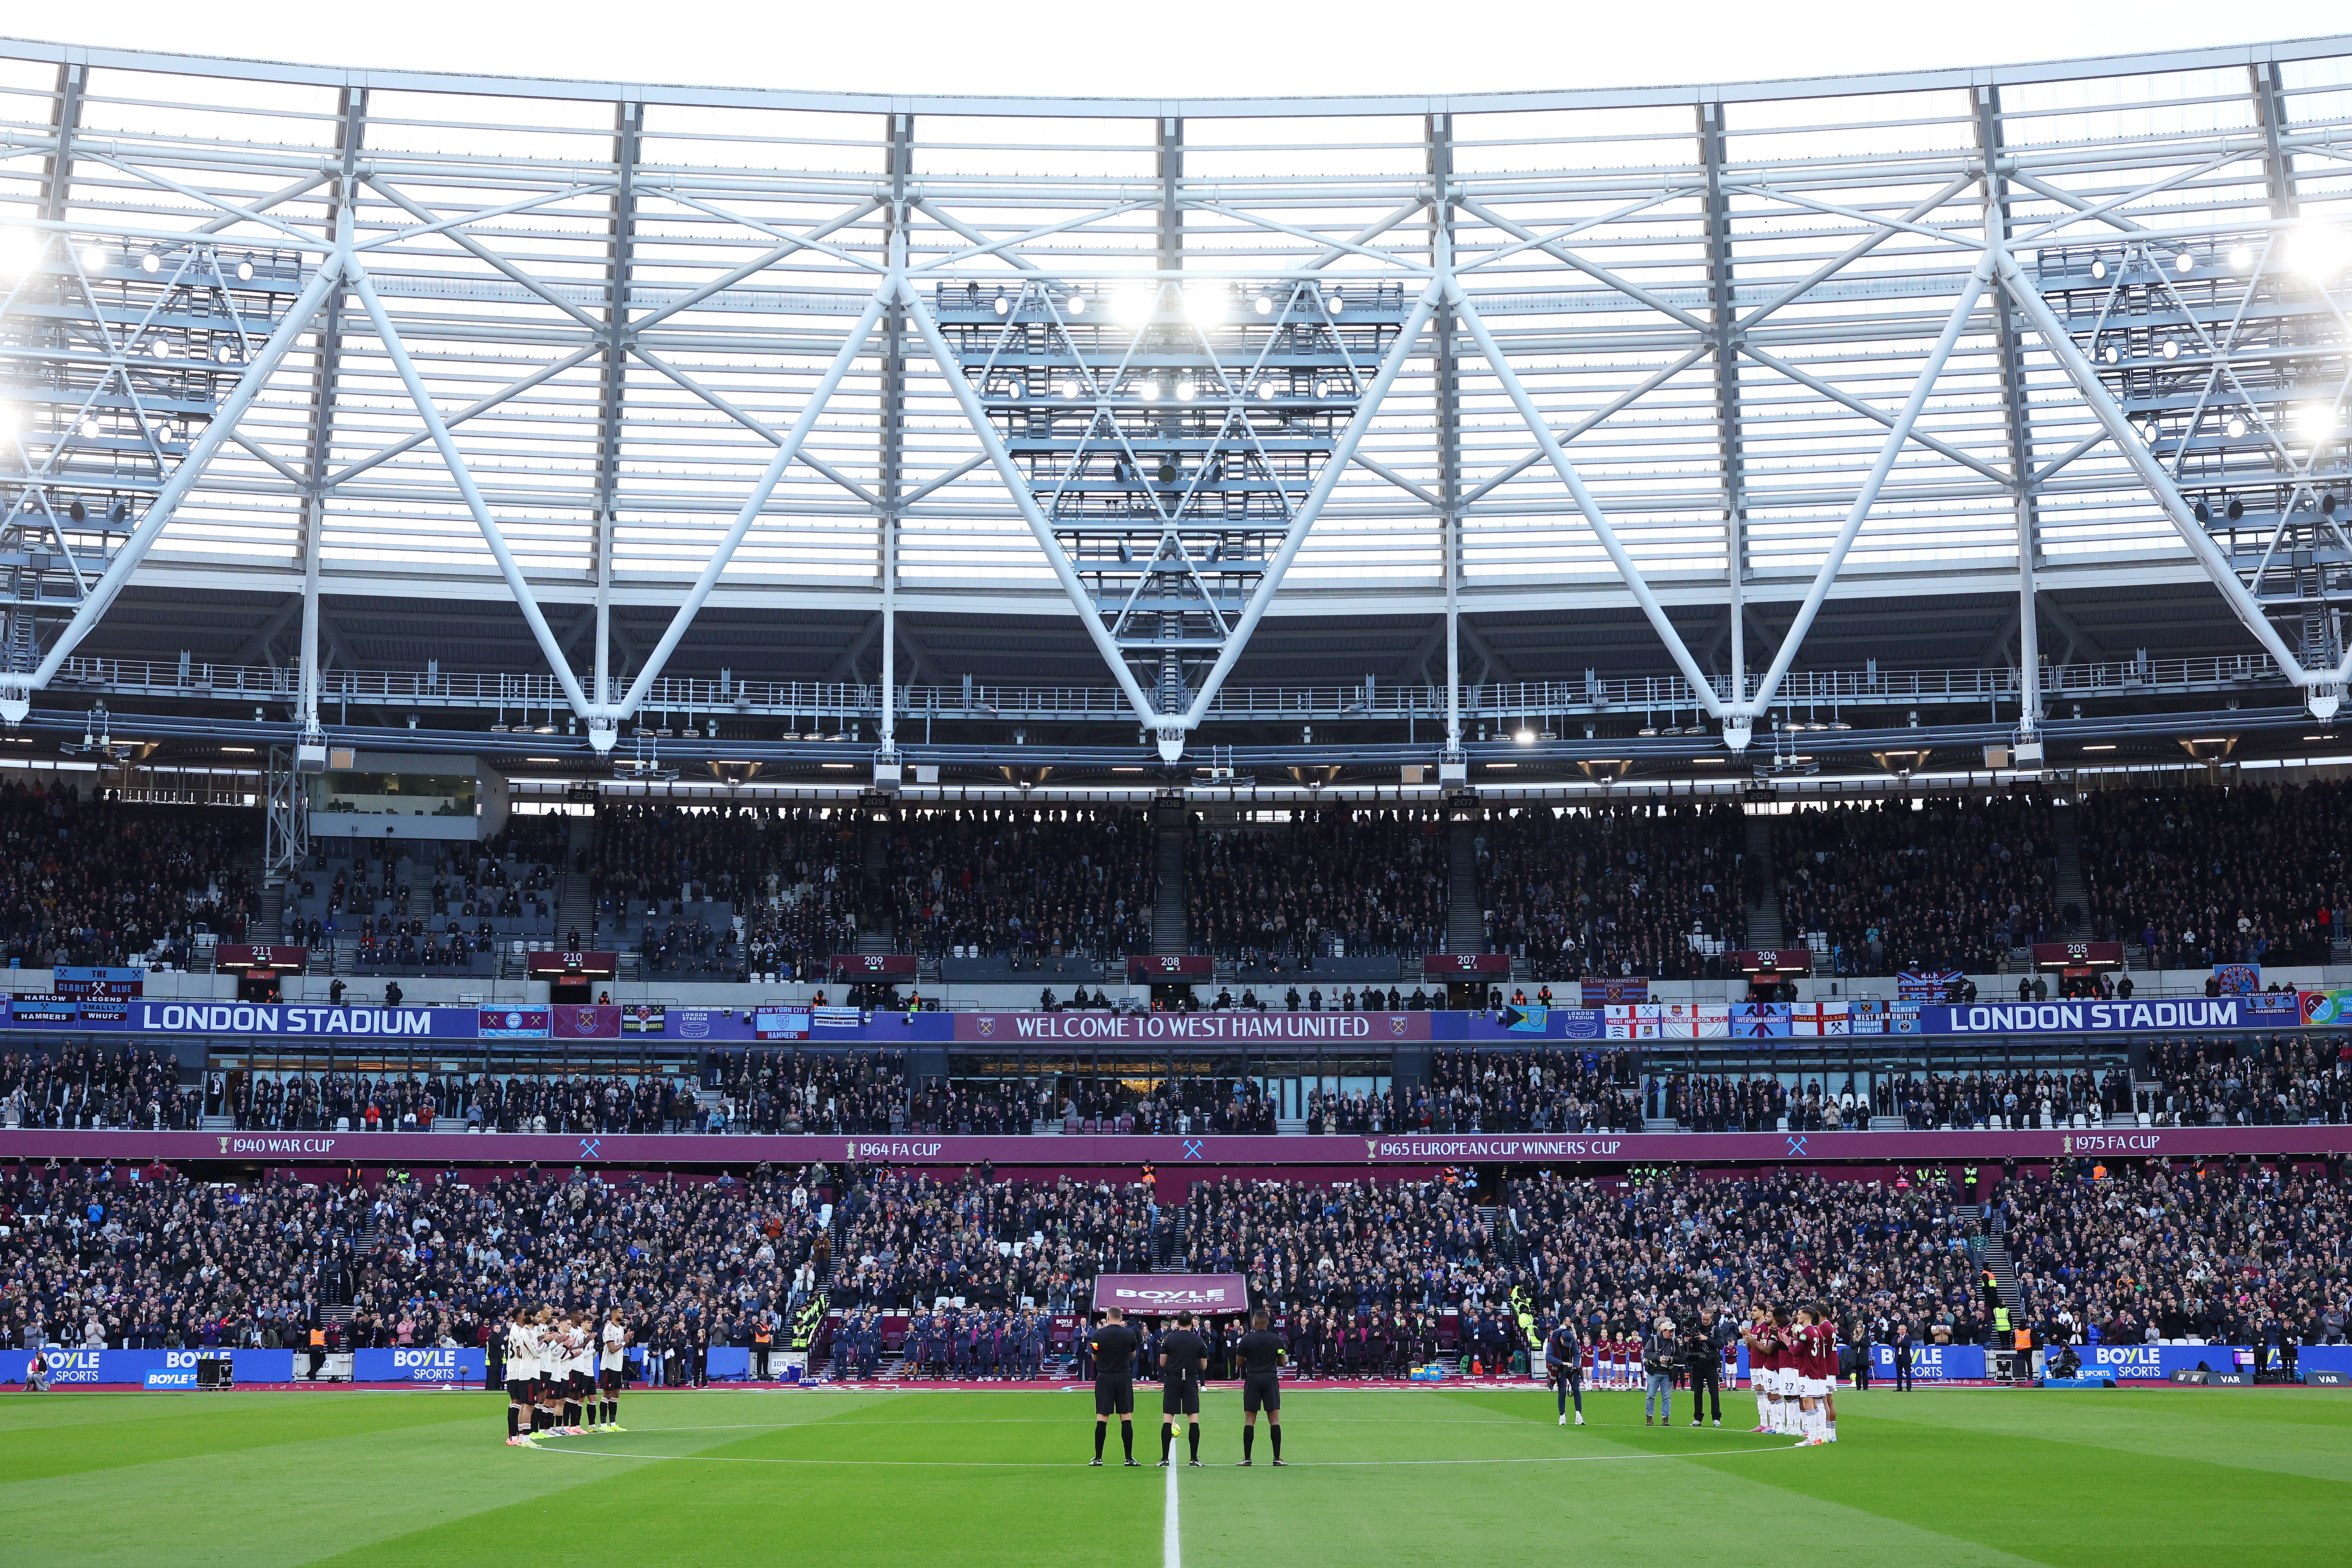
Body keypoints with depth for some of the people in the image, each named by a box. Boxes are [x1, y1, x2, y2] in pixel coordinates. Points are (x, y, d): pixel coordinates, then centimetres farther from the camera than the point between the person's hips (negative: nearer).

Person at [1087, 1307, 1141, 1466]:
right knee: (1126, 1417, 3)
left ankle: (1098, 1458, 4)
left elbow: (1094, 1358, 8)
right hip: (1124, 1377, 1)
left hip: (1104, 1377, -1)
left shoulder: (1099, 1334, -5)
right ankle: (1129, 1458, 2)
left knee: (1102, 1419, 3)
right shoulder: (1130, 1334, -2)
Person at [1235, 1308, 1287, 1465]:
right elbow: (1282, 1362, 8)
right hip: (1271, 1379, 1)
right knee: (1274, 1419, 1)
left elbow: (1239, 1362, 5)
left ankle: (1247, 1458, -2)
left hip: (1253, 1380, -1)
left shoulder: (1247, 1340, -3)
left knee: (1249, 1420, 2)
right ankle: (1277, 1457, -3)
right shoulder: (1277, 1340, 2)